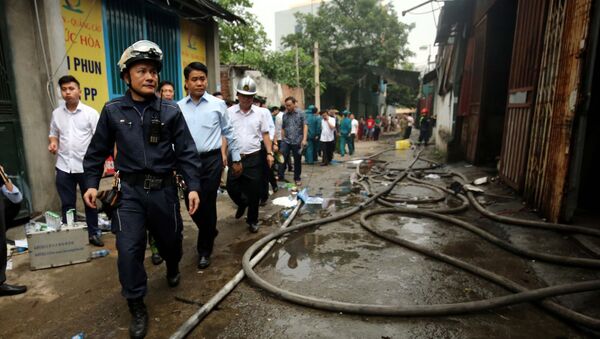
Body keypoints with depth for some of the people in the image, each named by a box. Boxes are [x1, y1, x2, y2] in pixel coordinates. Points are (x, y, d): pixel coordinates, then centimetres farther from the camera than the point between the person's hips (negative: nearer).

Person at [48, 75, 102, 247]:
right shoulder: (56, 113, 8)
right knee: (67, 204, 11)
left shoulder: (90, 112, -3)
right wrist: (52, 142, -4)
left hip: (86, 165, -3)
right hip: (63, 166, 3)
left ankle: (94, 233, 21)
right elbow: (53, 134, 18)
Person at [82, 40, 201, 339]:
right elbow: (98, 150, 8)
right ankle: (137, 307, 17)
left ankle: (172, 268, 51)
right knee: (129, 249, -3)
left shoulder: (170, 110, -4)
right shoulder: (113, 110, -1)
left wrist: (193, 186, -10)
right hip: (129, 190, 0)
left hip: (163, 188, 0)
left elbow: (186, 151, -5)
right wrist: (91, 183, 5)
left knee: (170, 239, 16)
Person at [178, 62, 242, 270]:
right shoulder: (178, 108, 5)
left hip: (212, 160, -3)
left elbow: (229, 133, 6)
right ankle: (210, 232, 41)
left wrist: (236, 159, 7)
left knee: (207, 205, 2)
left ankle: (204, 249, 21)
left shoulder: (218, 104, 0)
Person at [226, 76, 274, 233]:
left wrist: (269, 153, -4)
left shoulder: (261, 113, 2)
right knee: (231, 187, 6)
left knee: (254, 191, 5)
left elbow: (265, 134, 4)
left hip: (254, 157, 0)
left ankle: (252, 220, 25)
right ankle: (242, 203, 41)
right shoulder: (229, 112, 1)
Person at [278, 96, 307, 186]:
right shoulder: (285, 115, 8)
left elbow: (305, 126, -5)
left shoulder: (300, 113, -1)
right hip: (286, 141, 2)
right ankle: (280, 176, 0)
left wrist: (304, 139, -15)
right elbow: (283, 128, 14)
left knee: (297, 161, 7)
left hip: (297, 141, -2)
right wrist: (282, 140, 11)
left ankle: (297, 178, 21)